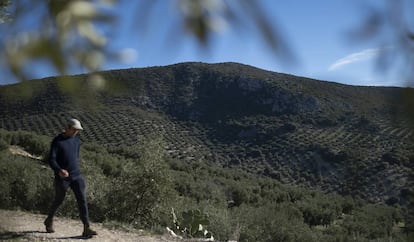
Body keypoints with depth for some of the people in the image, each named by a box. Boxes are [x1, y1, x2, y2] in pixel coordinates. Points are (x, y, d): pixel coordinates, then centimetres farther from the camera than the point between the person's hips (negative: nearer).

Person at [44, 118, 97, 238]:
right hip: (62, 178, -4)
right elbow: (51, 160, -21)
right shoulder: (57, 141, -12)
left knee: (82, 200, -8)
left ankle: (86, 229, -9)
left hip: (77, 176, 4)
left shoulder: (76, 139, 5)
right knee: (58, 201, 13)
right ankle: (49, 221, 42)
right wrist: (59, 170, -40)